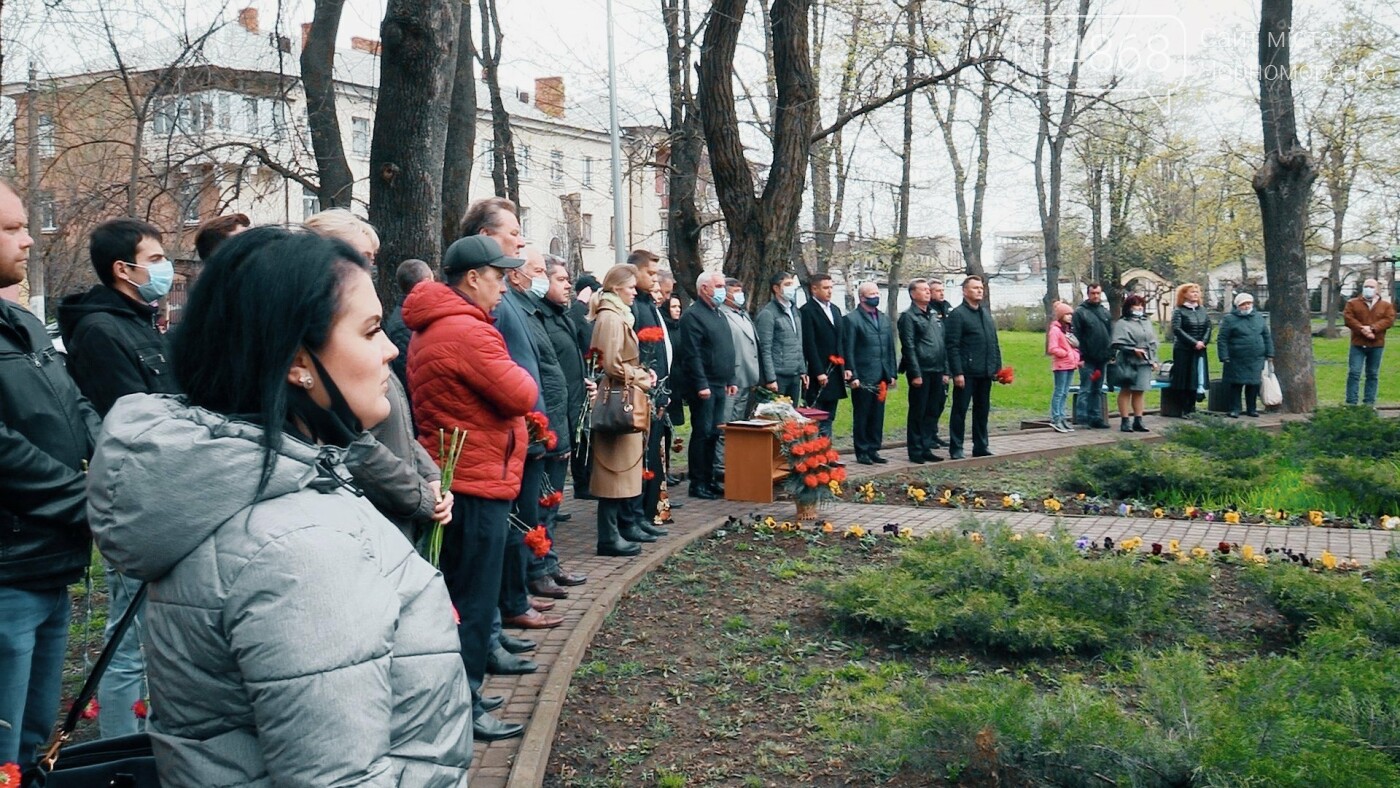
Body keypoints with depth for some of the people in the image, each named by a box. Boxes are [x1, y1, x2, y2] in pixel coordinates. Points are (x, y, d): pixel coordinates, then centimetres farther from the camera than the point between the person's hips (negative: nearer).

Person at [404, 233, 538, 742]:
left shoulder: (429, 330, 13)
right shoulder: (468, 331, -20)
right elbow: (521, 397, -20)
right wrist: (516, 373, 0)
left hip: (450, 479, 10)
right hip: (478, 484, -10)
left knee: (458, 592, 18)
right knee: (474, 599, -1)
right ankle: (464, 708, 8)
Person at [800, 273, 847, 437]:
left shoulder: (835, 309, 16)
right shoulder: (807, 311, -9)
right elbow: (809, 344, -14)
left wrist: (845, 366, 10)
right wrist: (818, 372, -17)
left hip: (836, 373, 8)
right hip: (818, 375, -8)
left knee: (828, 419, 11)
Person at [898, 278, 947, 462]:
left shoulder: (935, 316, 17)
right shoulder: (908, 316, -6)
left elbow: (943, 345, 18)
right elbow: (909, 347, -12)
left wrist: (945, 370, 12)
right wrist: (915, 374, -16)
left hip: (936, 372, 7)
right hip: (921, 372, -7)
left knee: (932, 412, 11)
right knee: (918, 413, 0)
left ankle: (926, 448, 19)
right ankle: (915, 452, 7)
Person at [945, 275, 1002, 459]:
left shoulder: (986, 313, 16)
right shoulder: (957, 314, -7)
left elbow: (995, 342, 19)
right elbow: (952, 346, -13)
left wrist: (997, 366, 11)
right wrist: (957, 372, -18)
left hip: (985, 372, 7)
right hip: (967, 372, -7)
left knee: (982, 411, 13)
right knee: (960, 410, 0)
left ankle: (981, 446, 22)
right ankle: (956, 449, 6)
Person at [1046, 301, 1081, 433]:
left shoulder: (1068, 330, 18)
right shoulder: (1055, 330, -10)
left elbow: (1074, 347, 23)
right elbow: (1052, 349, -17)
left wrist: (1076, 357, 6)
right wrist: (1067, 354, -14)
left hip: (1070, 365, 9)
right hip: (1061, 365, -9)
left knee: (1065, 393, 11)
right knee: (1059, 392, -7)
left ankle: (1061, 417, 15)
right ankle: (1056, 418, -4)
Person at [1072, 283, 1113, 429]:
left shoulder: (1105, 311, 14)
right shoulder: (1080, 311, -4)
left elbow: (1111, 333, 18)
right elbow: (1075, 335, -9)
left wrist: (1111, 353, 9)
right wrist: (1080, 356, -15)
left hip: (1102, 358, 6)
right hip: (1087, 359, -6)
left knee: (1097, 390, 10)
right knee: (1086, 389, -5)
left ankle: (1096, 418, 15)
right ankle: (1082, 417, -2)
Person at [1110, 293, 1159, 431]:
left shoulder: (1147, 322, 17)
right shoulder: (1122, 323, -5)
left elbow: (1153, 343, 18)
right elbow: (1118, 343, -13)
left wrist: (1154, 360, 11)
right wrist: (1134, 350, -18)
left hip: (1144, 362, 6)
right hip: (1128, 362, -6)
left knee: (1140, 391, 8)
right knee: (1126, 390, 2)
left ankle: (1138, 421, 12)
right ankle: (1125, 421, 4)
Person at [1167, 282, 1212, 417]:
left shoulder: (1202, 309, 11)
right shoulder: (1179, 311, -4)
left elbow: (1208, 326, 8)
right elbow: (1176, 329, -14)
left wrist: (1203, 341, -9)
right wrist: (1194, 342, -17)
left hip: (1200, 350, 4)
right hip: (1183, 350, -4)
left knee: (1195, 378, 3)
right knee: (1183, 380, -2)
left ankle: (1191, 408, 11)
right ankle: (1183, 410, 4)